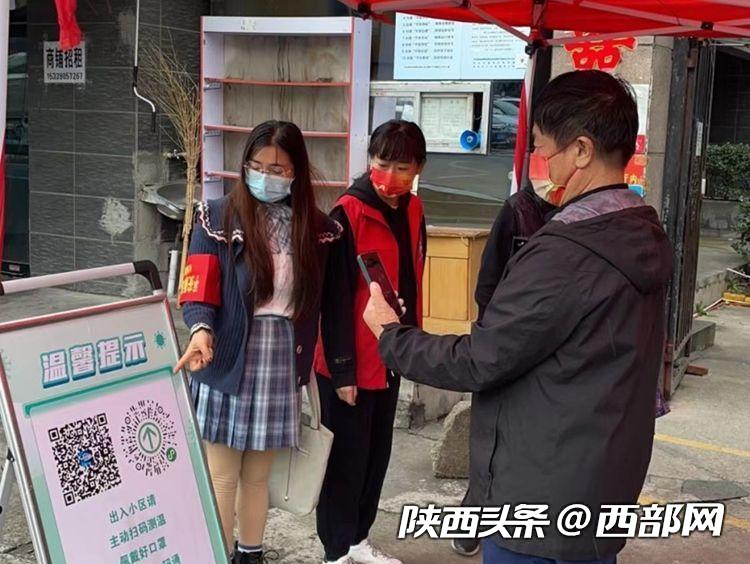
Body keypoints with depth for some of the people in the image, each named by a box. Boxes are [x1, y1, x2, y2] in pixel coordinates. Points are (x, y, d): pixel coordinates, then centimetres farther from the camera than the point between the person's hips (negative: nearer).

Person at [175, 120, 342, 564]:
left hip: (282, 361, 3)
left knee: (259, 475, 15)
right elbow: (200, 292, -10)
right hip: (228, 361, -3)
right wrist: (202, 332, -29)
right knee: (223, 476, 2)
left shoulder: (317, 228, 4)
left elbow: (318, 305, 8)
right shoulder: (219, 218, -5)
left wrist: (309, 366, 6)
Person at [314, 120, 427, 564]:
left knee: (377, 454, 18)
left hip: (391, 357, 7)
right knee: (346, 459, 5)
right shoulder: (348, 213, -17)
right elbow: (335, 299, -17)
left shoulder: (413, 211, 4)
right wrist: (341, 368, -16)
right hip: (350, 363, -7)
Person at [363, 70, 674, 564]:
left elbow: (477, 363, -19)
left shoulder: (564, 254, -26)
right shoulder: (645, 236, 4)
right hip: (605, 489, 9)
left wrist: (389, 334, -3)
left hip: (538, 505, -9)